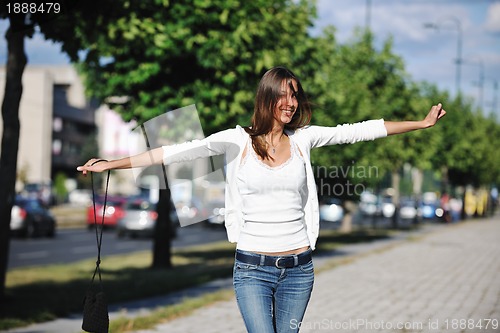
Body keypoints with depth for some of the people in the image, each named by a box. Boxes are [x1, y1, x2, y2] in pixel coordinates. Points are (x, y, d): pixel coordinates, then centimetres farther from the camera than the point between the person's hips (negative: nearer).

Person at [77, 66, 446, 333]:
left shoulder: (303, 138, 4)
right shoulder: (238, 140, -4)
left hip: (298, 269, 3)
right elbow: (179, 152, -11)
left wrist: (421, 123, 7)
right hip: (253, 268, -2)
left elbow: (358, 131, 6)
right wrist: (112, 164, -18)